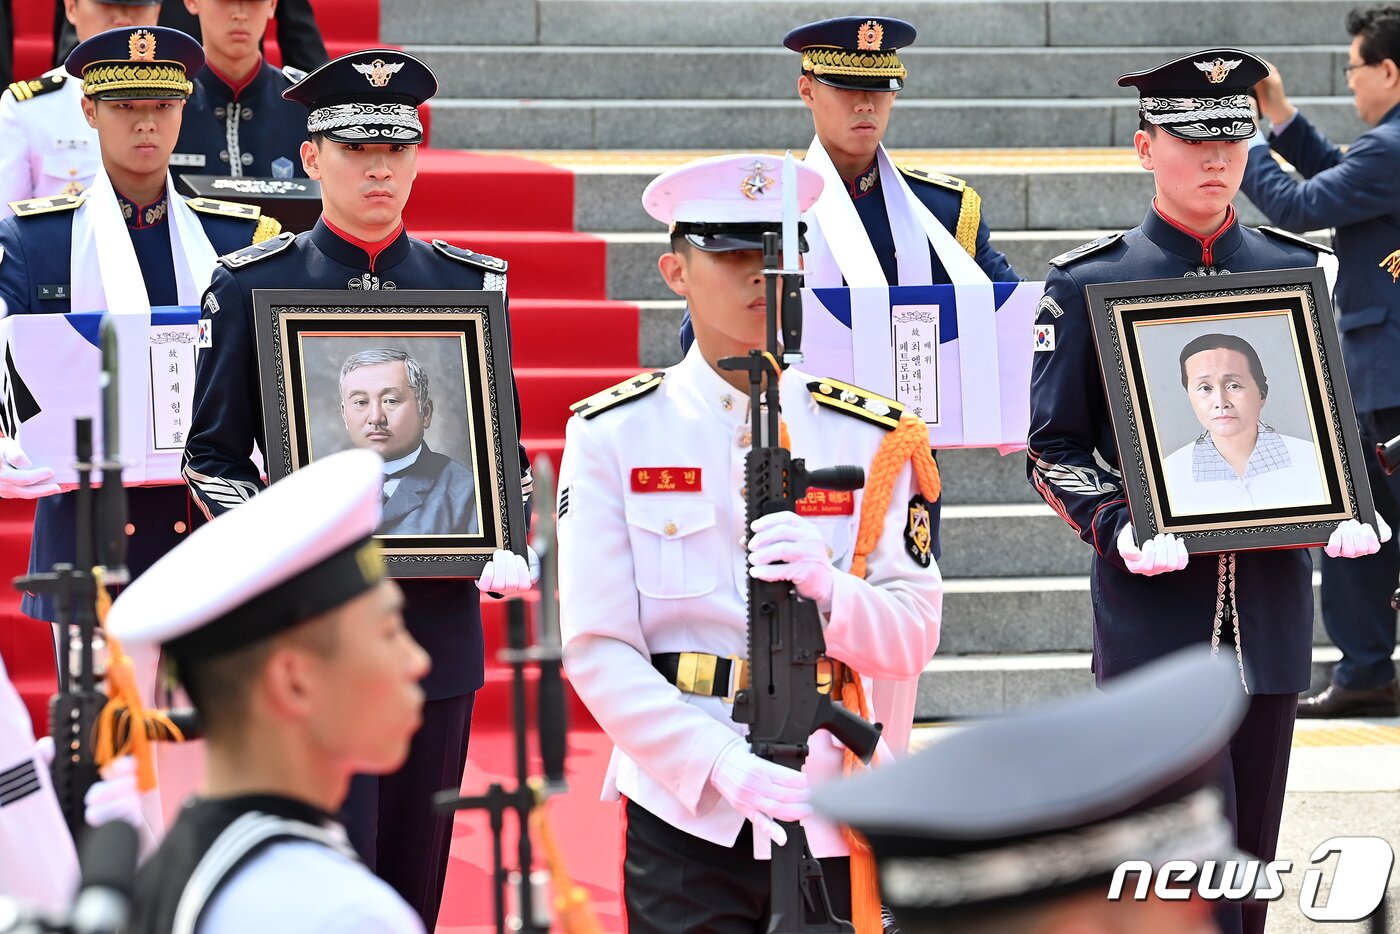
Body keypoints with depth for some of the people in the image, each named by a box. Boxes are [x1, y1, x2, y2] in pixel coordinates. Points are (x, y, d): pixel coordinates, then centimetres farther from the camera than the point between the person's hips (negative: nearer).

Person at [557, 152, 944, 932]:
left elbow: (914, 638, 3)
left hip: (837, 820, 1)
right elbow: (598, 649, -4)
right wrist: (725, 765, -17)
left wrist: (830, 590, -18)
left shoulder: (873, 437, 7)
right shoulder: (613, 435, 3)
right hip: (686, 819, -1)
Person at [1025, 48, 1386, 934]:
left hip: (1271, 592, 4)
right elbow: (1053, 446, 2)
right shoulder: (1088, 283, 0)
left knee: (1251, 857, 8)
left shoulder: (1295, 270, 9)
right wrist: (1118, 527, -16)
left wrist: (1348, 512, -4)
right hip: (1154, 600, -4)